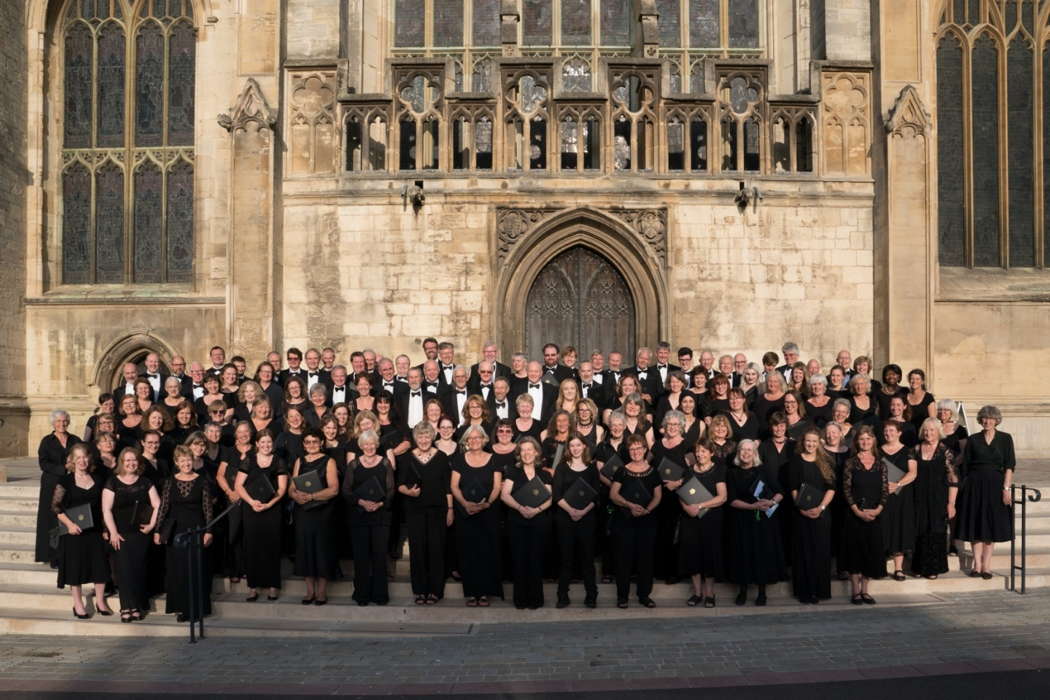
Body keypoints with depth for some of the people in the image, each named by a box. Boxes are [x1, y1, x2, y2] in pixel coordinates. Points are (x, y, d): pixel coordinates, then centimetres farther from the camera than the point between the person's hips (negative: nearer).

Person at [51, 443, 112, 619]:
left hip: (95, 530, 3)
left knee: (100, 564, 4)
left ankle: (100, 601, 19)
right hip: (74, 530, -3)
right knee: (75, 566, 3)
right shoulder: (66, 480, -4)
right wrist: (69, 523, -18)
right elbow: (55, 505, -8)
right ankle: (78, 605, 16)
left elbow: (104, 505, 12)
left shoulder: (98, 479, 7)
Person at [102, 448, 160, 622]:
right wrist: (113, 532, -11)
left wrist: (151, 524, -2)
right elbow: (106, 510, -4)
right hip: (121, 534, -2)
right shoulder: (112, 482, 1)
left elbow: (157, 505, 8)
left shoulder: (145, 482, 9)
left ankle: (138, 606, 9)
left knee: (139, 568, 2)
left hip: (141, 532, 2)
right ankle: (127, 607, 0)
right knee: (124, 569, -6)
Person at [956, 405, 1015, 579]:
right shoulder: (973, 440, 5)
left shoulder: (1005, 439, 3)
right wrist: (964, 488, 1)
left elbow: (1010, 466, -2)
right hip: (975, 486, 1)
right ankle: (977, 565, 6)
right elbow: (965, 466, 5)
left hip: (995, 486, 0)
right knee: (975, 525, 1)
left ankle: (986, 566, 8)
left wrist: (1006, 488, -11)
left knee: (992, 526, 3)